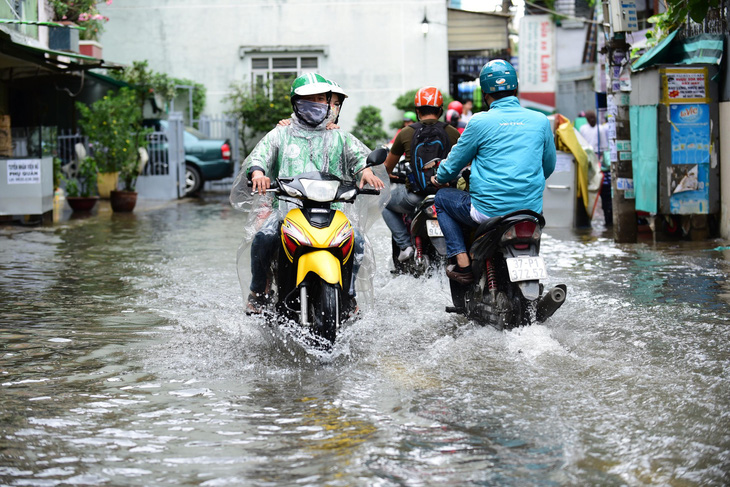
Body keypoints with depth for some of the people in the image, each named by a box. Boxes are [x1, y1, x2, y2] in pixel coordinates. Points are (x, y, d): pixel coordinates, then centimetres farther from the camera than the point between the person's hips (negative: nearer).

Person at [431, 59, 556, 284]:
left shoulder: (480, 122, -5)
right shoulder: (540, 121, 4)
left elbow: (454, 162, 7)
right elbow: (548, 166, 16)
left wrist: (439, 179, 29)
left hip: (489, 211, -4)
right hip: (531, 210, 4)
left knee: (442, 198, 22)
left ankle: (462, 264, 9)